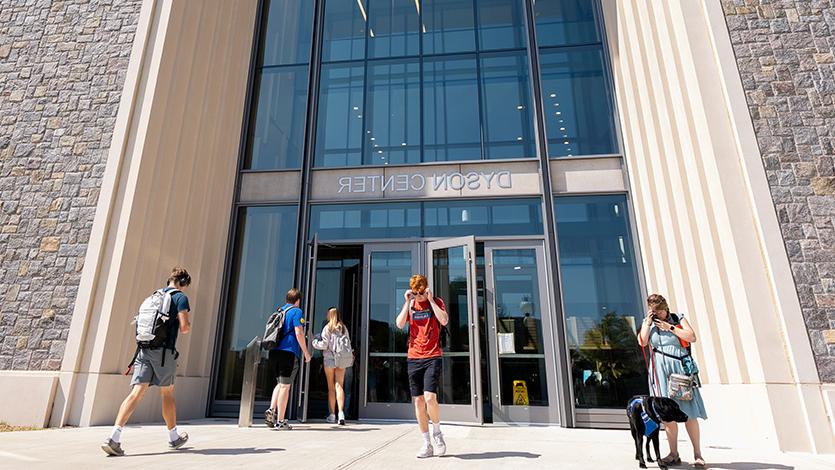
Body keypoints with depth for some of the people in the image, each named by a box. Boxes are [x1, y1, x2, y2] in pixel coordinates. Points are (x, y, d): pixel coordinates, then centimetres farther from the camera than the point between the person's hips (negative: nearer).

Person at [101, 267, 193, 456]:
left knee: (136, 393, 0)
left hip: (144, 349, 5)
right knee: (167, 393, 9)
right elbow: (184, 327, -12)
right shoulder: (180, 298, -3)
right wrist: (187, 328, 13)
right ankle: (174, 437, 24)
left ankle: (114, 437, -14)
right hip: (164, 351, -5)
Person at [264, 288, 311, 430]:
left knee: (281, 383, 21)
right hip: (289, 352, -7)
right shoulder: (296, 311, -6)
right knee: (285, 386, -3)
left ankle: (271, 410, 4)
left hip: (276, 351, 7)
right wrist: (306, 353, -7)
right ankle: (280, 421, 1)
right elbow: (299, 333, -13)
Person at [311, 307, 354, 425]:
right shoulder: (344, 328, 8)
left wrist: (314, 342, 7)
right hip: (343, 359, 3)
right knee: (339, 386, 3)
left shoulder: (328, 328, -6)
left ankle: (332, 415, 11)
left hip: (330, 358, -3)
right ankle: (341, 413, -11)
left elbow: (324, 344, -9)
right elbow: (348, 343, 8)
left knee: (331, 387, 7)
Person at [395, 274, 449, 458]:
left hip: (433, 357, -3)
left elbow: (444, 321, -16)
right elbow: (400, 324, -3)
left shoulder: (436, 302, 2)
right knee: (418, 401, 5)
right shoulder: (409, 304, 10)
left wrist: (430, 300, -14)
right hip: (413, 358, 4)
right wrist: (407, 302, -7)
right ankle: (427, 444, 18)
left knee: (430, 397, -16)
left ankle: (437, 432, 12)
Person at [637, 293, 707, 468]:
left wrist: (670, 327, -9)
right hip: (660, 370, 1)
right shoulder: (647, 323, 11)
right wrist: (648, 322, -4)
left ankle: (697, 454, 10)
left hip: (680, 368, -1)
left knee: (688, 412, -1)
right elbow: (642, 342, -3)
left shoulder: (678, 319, 7)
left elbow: (692, 337, -6)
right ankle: (674, 454, 8)